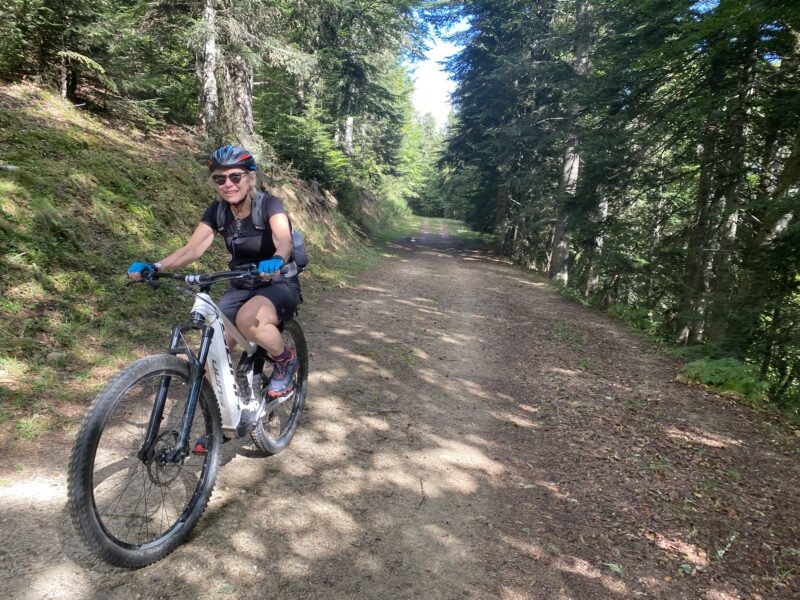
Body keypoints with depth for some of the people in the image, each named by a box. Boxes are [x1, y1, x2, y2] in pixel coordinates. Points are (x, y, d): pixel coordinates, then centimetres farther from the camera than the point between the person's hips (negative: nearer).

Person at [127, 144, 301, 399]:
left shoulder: (268, 205, -17)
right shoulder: (217, 211, -2)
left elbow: (284, 239, -37)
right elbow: (191, 249, -10)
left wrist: (276, 260, -60)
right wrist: (155, 266, -28)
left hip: (279, 285, -5)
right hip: (240, 287, 5)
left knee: (248, 319, -38)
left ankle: (286, 361, -9)